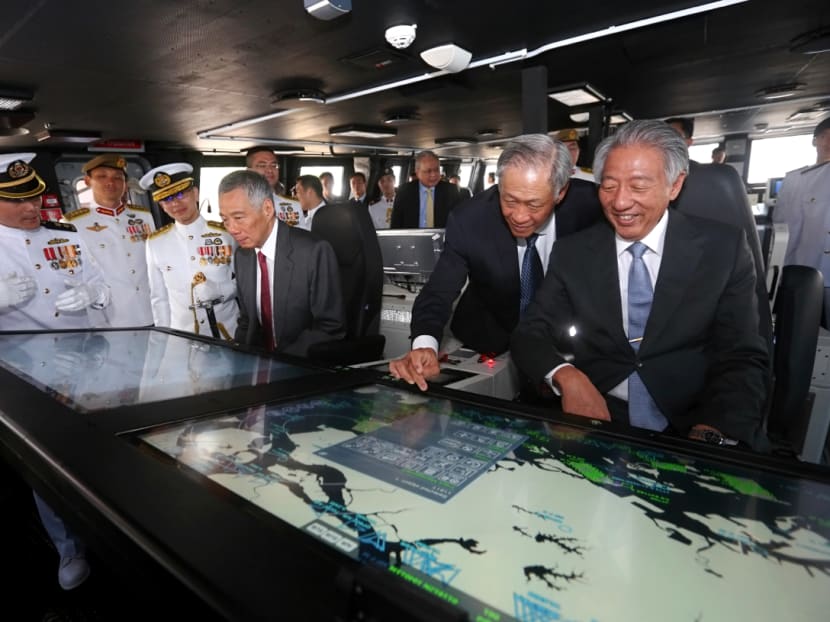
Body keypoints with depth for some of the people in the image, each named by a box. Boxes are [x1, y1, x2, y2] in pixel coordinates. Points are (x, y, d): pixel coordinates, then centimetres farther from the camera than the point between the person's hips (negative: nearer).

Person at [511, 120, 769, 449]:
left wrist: (711, 435, -21)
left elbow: (744, 359, -3)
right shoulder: (572, 253, 3)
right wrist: (567, 377, -22)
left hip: (691, 431, 0)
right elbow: (529, 334, 0)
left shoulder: (723, 247, 0)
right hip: (597, 426, 0)